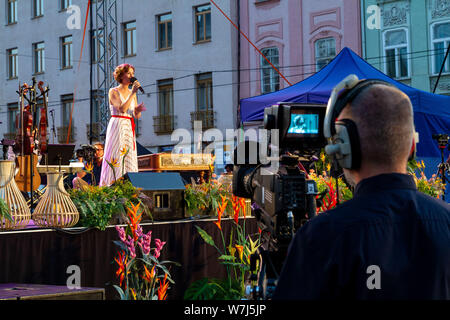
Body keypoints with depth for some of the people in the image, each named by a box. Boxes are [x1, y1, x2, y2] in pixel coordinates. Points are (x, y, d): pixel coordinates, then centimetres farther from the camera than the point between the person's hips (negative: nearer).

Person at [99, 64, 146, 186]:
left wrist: (138, 110, -11)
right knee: (115, 158, -10)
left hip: (129, 130, 6)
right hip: (117, 126, -6)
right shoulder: (113, 91, -2)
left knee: (130, 159, 2)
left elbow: (137, 116, 12)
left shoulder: (132, 93, 15)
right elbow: (122, 109, -18)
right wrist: (133, 93, -17)